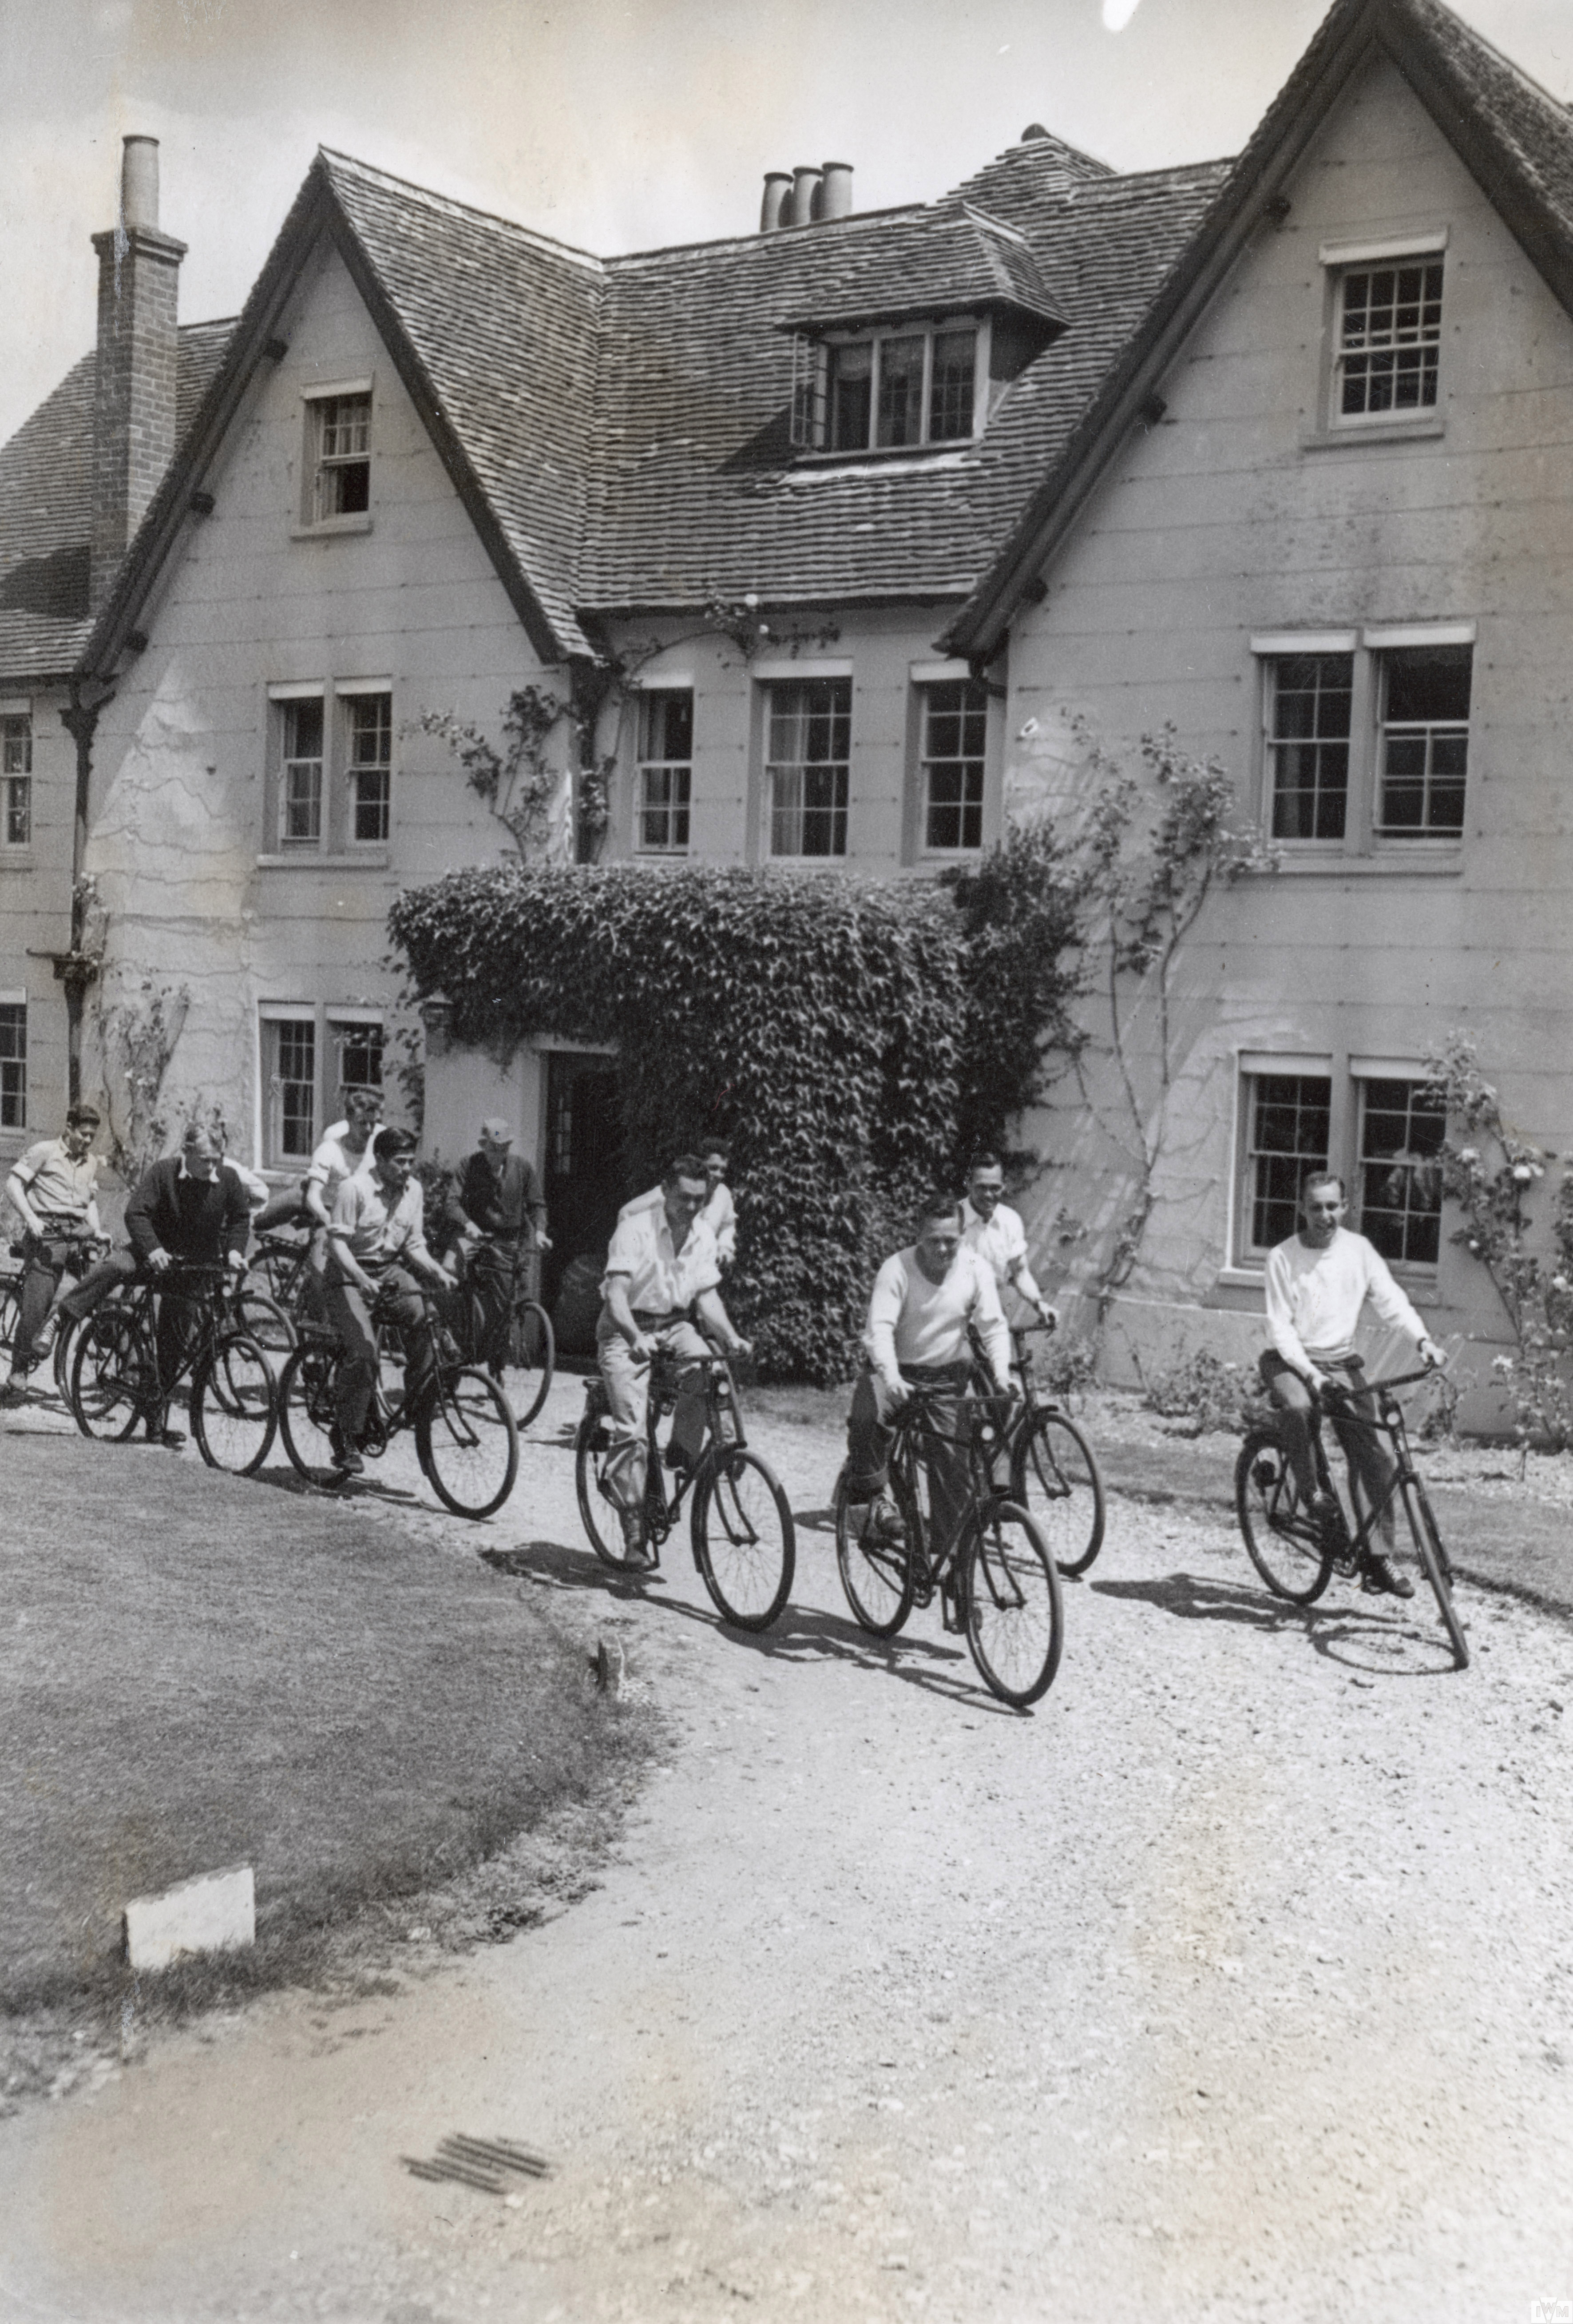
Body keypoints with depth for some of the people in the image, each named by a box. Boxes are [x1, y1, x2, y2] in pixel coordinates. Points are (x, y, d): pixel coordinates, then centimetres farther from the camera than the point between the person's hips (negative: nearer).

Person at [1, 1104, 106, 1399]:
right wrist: (30, 1218, -16)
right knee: (35, 1302, -11)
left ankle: (55, 1319, -2)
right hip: (46, 1232, -6)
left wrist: (97, 1231, 7)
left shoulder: (91, 1162, 16)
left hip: (78, 1233, 6)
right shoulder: (45, 1151, -1)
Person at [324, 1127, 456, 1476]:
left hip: (390, 1270, 5)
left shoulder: (413, 1190, 4)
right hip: (349, 1274, -5)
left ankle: (419, 1401, -8)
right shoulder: (354, 1188, -14)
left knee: (423, 1320, -24)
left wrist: (437, 1272, -12)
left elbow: (414, 1244, 7)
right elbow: (338, 1240, -17)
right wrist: (361, 1277, -33)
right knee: (364, 1352, -21)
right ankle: (345, 1438, -9)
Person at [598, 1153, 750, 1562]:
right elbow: (616, 1291, -25)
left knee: (706, 1371, -28)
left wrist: (730, 1337, -13)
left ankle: (683, 1454, -5)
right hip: (627, 1329, -5)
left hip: (673, 1324, 5)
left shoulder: (703, 1236, 2)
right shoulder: (636, 1229, -17)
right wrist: (635, 1338, -41)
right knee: (630, 1431, -14)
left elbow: (706, 1294, 3)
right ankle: (634, 1531, -7)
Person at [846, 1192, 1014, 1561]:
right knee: (866, 1420, -31)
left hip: (945, 1375, 2)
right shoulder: (897, 1269, -19)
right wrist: (891, 1378, -43)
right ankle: (871, 1497, -10)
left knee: (952, 1460, -4)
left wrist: (1002, 1374, -28)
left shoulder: (976, 1270, -10)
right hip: (893, 1371, -2)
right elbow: (881, 1328, -26)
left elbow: (994, 1325, -11)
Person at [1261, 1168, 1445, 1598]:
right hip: (1291, 1361, -3)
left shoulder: (1359, 1250, 2)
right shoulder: (1283, 1257, -7)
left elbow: (1390, 1299, -7)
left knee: (1377, 1457, -8)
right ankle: (1311, 1493, -14)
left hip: (1342, 1364, 3)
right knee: (1298, 1407, -37)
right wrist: (1309, 1373, -24)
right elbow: (1280, 1325, -11)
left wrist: (1422, 1338, -25)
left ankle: (1379, 1556, 1)